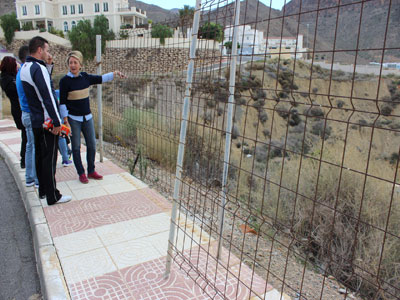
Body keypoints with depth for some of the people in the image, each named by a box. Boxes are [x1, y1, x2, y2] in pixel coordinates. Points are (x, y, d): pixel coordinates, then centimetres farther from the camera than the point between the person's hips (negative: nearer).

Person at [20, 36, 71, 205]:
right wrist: (57, 122, -19)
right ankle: (53, 196, 6)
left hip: (35, 120, 10)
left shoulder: (24, 68, 12)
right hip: (47, 121, -9)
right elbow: (48, 97, -22)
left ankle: (43, 190, 28)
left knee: (40, 156, 16)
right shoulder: (39, 68, -18)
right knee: (49, 158, -3)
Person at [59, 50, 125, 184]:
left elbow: (100, 79, 17)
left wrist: (114, 73, 6)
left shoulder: (85, 77, 3)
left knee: (92, 145, 9)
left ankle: (91, 171, 24)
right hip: (73, 119, -5)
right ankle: (81, 173, 17)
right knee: (76, 147, 4)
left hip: (87, 117, 5)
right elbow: (62, 102, -8)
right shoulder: (65, 80, -10)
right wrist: (65, 118, -11)